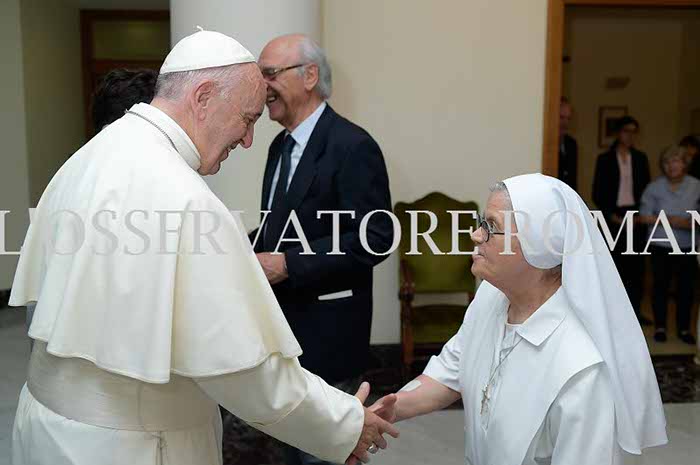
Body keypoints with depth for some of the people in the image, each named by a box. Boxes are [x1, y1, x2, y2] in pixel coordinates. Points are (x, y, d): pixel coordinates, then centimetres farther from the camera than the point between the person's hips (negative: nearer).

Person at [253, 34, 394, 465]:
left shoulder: (353, 145, -17)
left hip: (326, 329, -8)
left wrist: (288, 264, -24)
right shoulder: (281, 145, 11)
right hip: (284, 321, 8)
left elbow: (376, 238, -22)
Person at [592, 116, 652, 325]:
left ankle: (635, 310, 8)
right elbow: (598, 192, 0)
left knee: (636, 263, 1)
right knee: (615, 263, -2)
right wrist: (611, 215, -8)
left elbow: (646, 188, 11)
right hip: (614, 216, -2)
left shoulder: (640, 158, 10)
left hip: (635, 215, 2)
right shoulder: (605, 159, 2)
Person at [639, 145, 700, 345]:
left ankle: (684, 328, 20)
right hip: (660, 245, -1)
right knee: (661, 285, 7)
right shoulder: (654, 187, -3)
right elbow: (644, 217, -7)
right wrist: (671, 220, -17)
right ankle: (660, 327, 21)